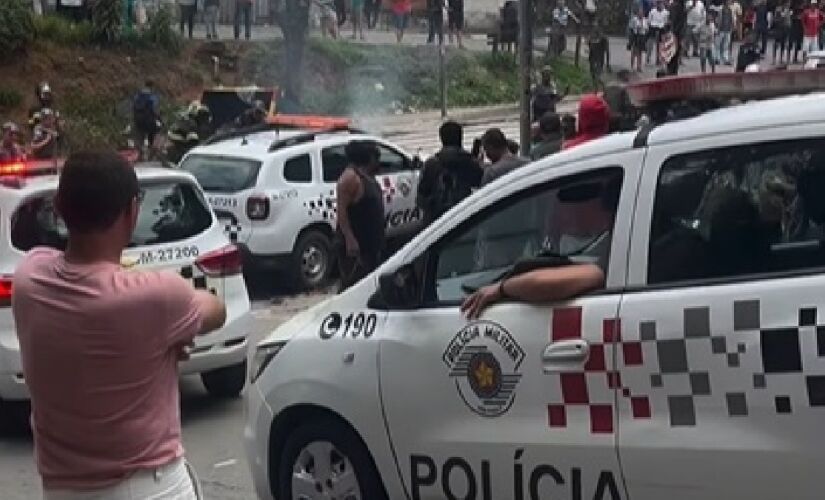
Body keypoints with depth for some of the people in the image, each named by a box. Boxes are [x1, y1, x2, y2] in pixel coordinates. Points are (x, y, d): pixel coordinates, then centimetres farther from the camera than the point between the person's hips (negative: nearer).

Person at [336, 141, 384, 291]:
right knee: (352, 284, -12)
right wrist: (350, 239, -28)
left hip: (371, 243, 11)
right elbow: (342, 211, -22)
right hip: (355, 244, -11)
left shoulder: (368, 177, 14)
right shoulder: (350, 178, -16)